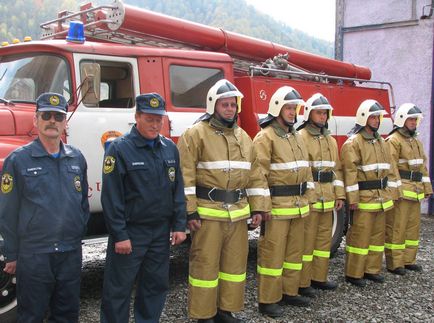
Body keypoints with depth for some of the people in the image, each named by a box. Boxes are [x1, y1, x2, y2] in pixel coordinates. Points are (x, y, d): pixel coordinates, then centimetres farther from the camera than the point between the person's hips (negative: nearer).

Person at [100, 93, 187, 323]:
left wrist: (179, 225, 4)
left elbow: (178, 190, 10)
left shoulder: (170, 148, 7)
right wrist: (119, 235, -14)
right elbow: (111, 196, -13)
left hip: (161, 232, 5)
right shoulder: (120, 149, -11)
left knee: (156, 285, 15)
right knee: (118, 289, 4)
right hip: (130, 232, -5)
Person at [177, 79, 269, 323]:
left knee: (235, 263, 13)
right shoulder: (195, 134, -6)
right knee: (205, 264, 1)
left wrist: (258, 207, 8)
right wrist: (189, 211, -16)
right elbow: (185, 176, -12)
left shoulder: (243, 137, 13)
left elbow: (255, 175, 14)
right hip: (208, 212, -6)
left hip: (238, 212, 6)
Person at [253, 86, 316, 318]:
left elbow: (305, 170, 20)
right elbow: (259, 174, -15)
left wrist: (309, 199, 16)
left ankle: (290, 292, 28)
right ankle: (267, 300, 7)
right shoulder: (265, 137, -9)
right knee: (272, 252, -2)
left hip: (297, 205, 8)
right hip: (276, 205, -8)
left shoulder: (297, 137, 17)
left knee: (294, 250, 15)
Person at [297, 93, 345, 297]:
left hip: (327, 199, 8)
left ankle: (319, 278, 26)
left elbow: (336, 169, 18)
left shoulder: (331, 140, 17)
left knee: (324, 238, 13)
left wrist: (339, 195, 11)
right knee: (306, 240, -3)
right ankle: (302, 283, 6)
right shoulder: (300, 137, -7)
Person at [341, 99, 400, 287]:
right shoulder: (353, 142, -9)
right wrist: (352, 198, -18)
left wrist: (393, 193, 14)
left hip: (381, 198, 8)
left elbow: (389, 168, 19)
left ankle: (372, 269, 25)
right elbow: (350, 171, -15)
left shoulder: (380, 142, 16)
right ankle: (353, 273, 6)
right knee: (360, 235, -4)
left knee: (378, 234, 13)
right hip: (363, 198, -8)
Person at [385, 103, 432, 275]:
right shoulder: (393, 140, -9)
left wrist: (427, 188, 17)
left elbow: (422, 166, 21)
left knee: (413, 226, 13)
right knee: (396, 228, -3)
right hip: (400, 191, -9)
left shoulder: (416, 141, 18)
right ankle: (394, 263, 4)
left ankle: (408, 260, 23)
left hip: (415, 191, 9)